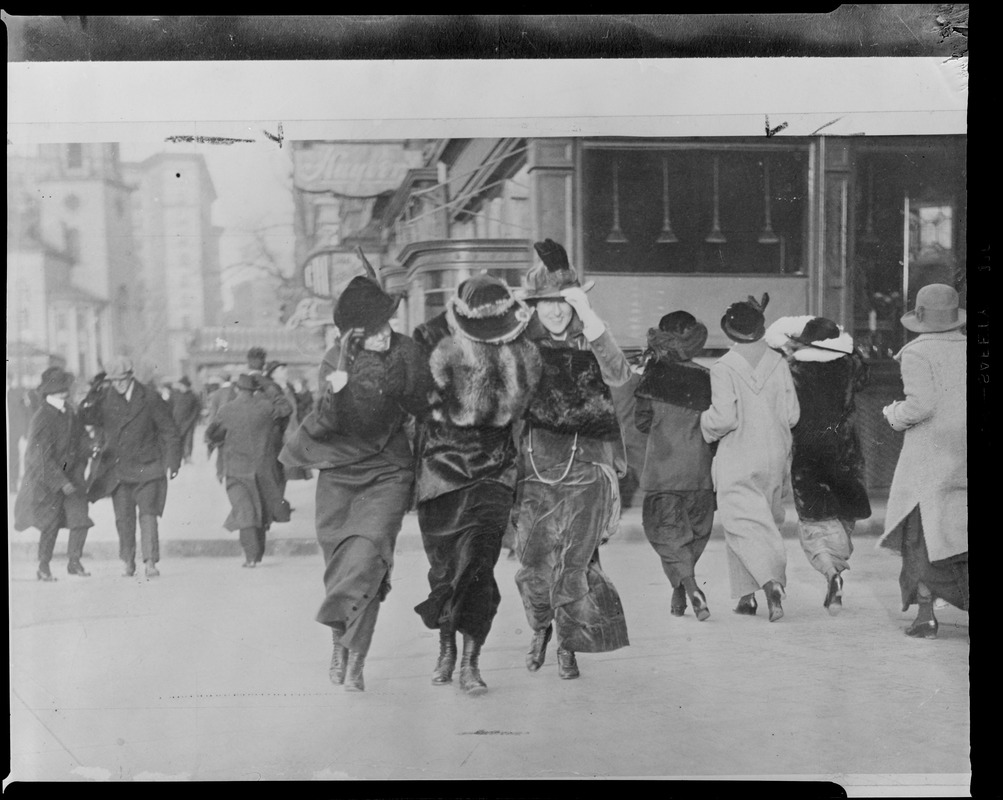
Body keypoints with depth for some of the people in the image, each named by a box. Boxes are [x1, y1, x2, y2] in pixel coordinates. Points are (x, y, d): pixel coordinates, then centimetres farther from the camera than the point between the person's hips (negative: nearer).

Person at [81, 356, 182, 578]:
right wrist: (93, 394, -18)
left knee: (148, 515, -9)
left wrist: (172, 462, -6)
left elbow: (170, 432, -1)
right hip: (118, 470, 3)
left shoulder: (150, 399, -5)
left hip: (147, 468, -2)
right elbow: (87, 418, -6)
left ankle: (150, 562, -6)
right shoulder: (105, 398, 3)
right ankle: (128, 562, 17)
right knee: (123, 519, 5)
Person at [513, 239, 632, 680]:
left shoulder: (589, 343, 2)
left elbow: (618, 374, -18)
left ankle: (567, 643, 18)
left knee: (573, 563, -4)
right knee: (532, 563, 4)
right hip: (535, 466, 2)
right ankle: (540, 628, 33)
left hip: (587, 467, -2)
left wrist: (587, 315, -23)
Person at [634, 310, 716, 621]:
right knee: (696, 529, 17)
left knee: (666, 529, 4)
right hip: (699, 471, 3)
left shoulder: (655, 374, -6)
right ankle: (680, 594, 22)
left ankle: (689, 585, -17)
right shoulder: (708, 378, 0)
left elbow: (642, 421, -1)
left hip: (662, 470, -3)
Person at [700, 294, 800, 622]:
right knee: (768, 520, 16)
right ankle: (748, 594, 21)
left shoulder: (723, 367, -13)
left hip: (738, 461, -4)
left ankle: (771, 582, -20)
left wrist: (704, 423, 2)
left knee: (743, 525, 0)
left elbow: (724, 418, -18)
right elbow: (792, 415, -1)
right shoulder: (778, 363, -1)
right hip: (775, 458, 4)